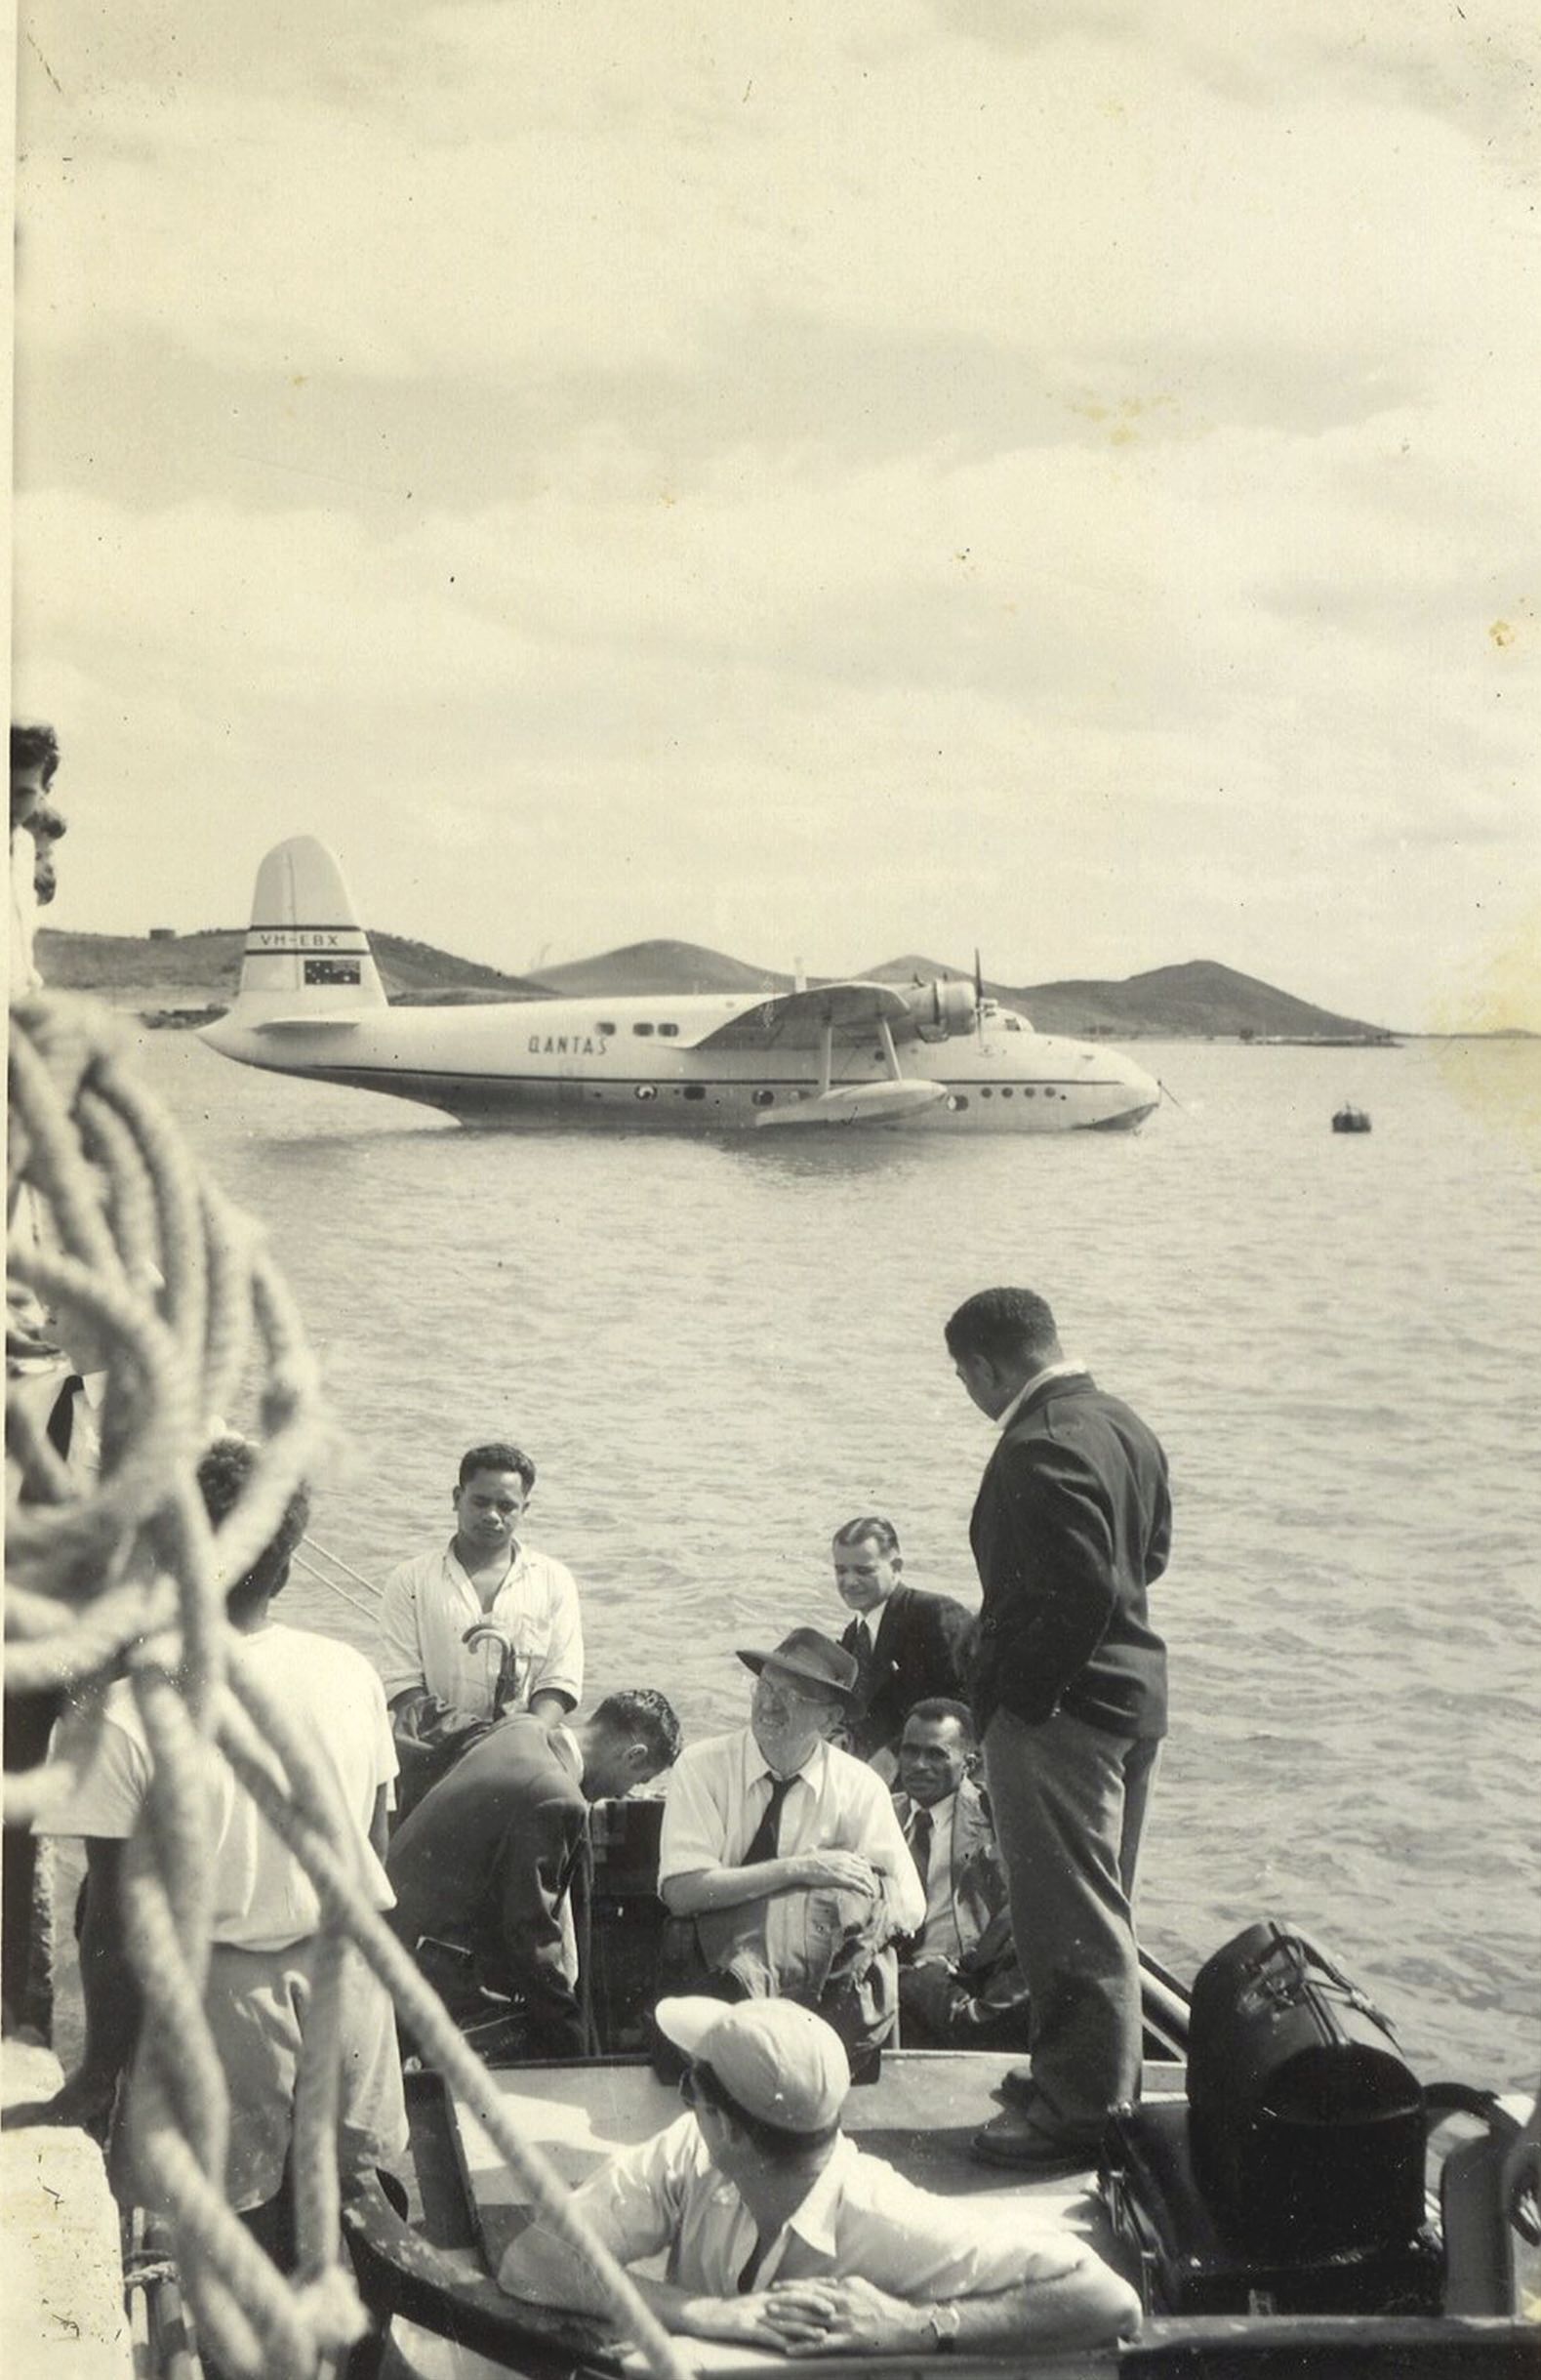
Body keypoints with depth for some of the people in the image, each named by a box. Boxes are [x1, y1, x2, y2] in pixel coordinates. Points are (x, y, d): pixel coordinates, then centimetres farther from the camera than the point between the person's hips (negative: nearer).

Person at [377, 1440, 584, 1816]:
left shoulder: (553, 1582, 13)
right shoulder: (410, 1581, 9)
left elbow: (559, 1684, 7)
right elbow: (401, 1684, 1)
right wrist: (461, 1736, -15)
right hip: (432, 1763, -1)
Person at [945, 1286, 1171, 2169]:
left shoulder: (1040, 1451, -22)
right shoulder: (1124, 1424, 8)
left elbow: (1082, 1592, -28)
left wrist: (1019, 1697, -17)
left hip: (1059, 1709, -10)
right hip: (1135, 1694, 10)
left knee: (1072, 1918, -1)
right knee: (1106, 1908, 21)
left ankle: (1082, 2109, 8)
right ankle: (1103, 2076, 33)